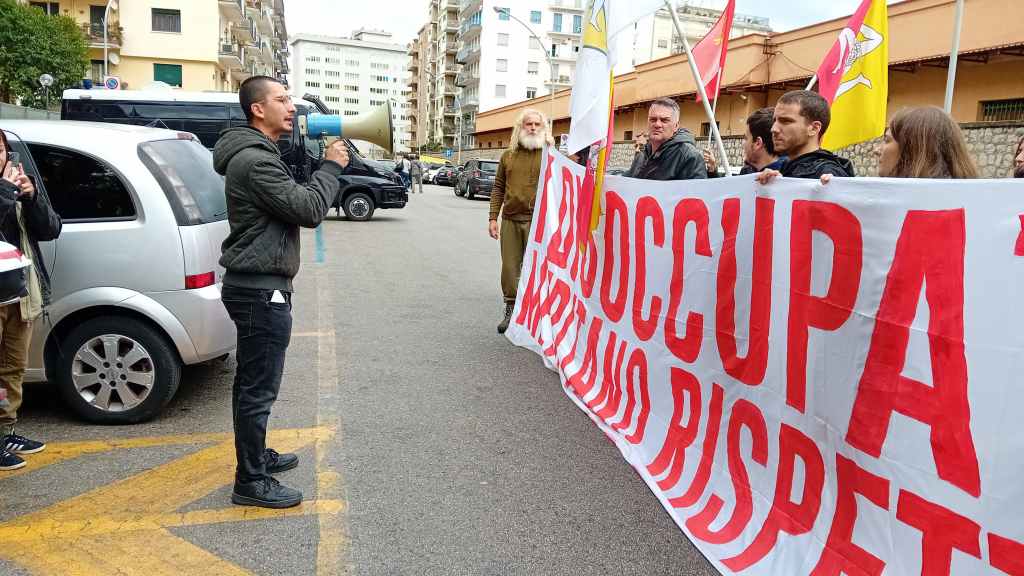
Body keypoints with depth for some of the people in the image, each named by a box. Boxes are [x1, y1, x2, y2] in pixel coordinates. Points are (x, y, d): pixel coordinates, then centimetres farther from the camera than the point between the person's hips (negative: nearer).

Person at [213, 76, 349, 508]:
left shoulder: (258, 154, 16)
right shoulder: (255, 160, -19)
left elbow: (292, 201, 19)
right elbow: (309, 210, -22)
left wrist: (325, 167, 7)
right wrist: (331, 167, -9)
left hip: (255, 284, 11)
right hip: (261, 289, -11)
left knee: (251, 382, 20)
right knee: (259, 387, -3)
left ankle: (255, 455, 36)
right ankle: (251, 482, 9)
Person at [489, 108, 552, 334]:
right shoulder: (508, 155, 13)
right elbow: (498, 188, 13)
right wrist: (493, 217, 7)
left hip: (538, 221, -3)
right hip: (510, 220, 4)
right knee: (509, 267, 8)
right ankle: (511, 310, 22)